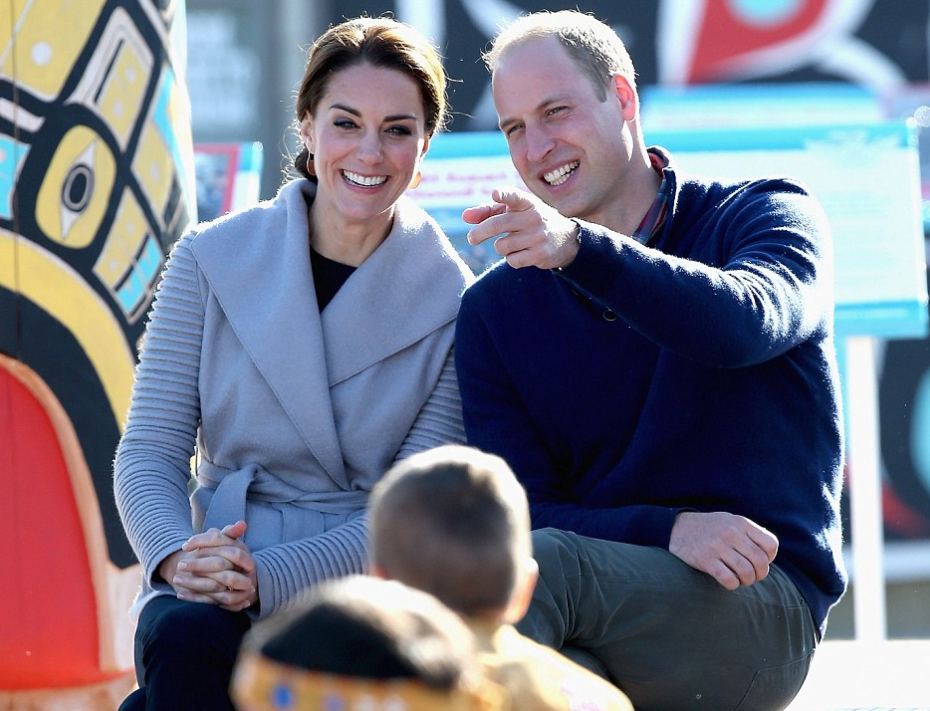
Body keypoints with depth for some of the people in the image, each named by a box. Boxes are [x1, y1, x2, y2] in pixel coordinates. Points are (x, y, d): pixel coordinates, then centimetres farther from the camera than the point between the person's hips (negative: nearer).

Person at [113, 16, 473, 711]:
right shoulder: (212, 259, 5)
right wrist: (180, 557, -21)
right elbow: (149, 452, 2)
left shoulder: (455, 303, 1)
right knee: (184, 636, -33)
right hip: (218, 578, 1)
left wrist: (270, 578, -22)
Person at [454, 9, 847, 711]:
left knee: (537, 568, -32)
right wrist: (667, 531, -16)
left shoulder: (768, 214, 6)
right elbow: (518, 513, 3)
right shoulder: (495, 309, 14)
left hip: (766, 610, -2)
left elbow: (744, 324, -20)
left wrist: (580, 247, -35)